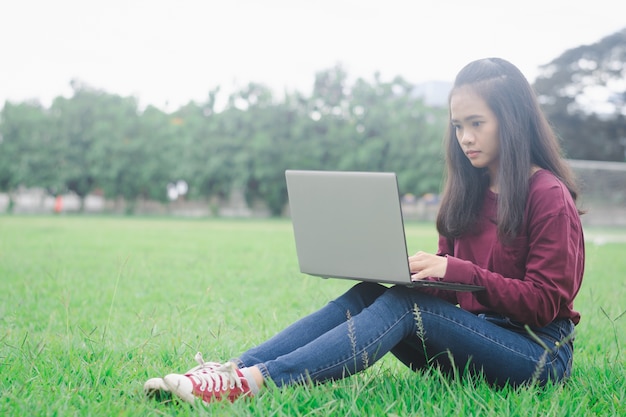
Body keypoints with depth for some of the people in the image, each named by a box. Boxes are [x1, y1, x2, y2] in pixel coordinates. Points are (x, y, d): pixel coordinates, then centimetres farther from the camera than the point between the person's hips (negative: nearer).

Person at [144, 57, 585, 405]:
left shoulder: (548, 196, -10)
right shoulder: (469, 191, 13)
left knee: (405, 302, -27)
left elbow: (546, 301, -14)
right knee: (365, 295, -14)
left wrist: (457, 271, -23)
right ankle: (236, 366, -27)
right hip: (476, 337, 7)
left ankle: (252, 382, -37)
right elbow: (446, 287, 12)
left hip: (540, 354, -6)